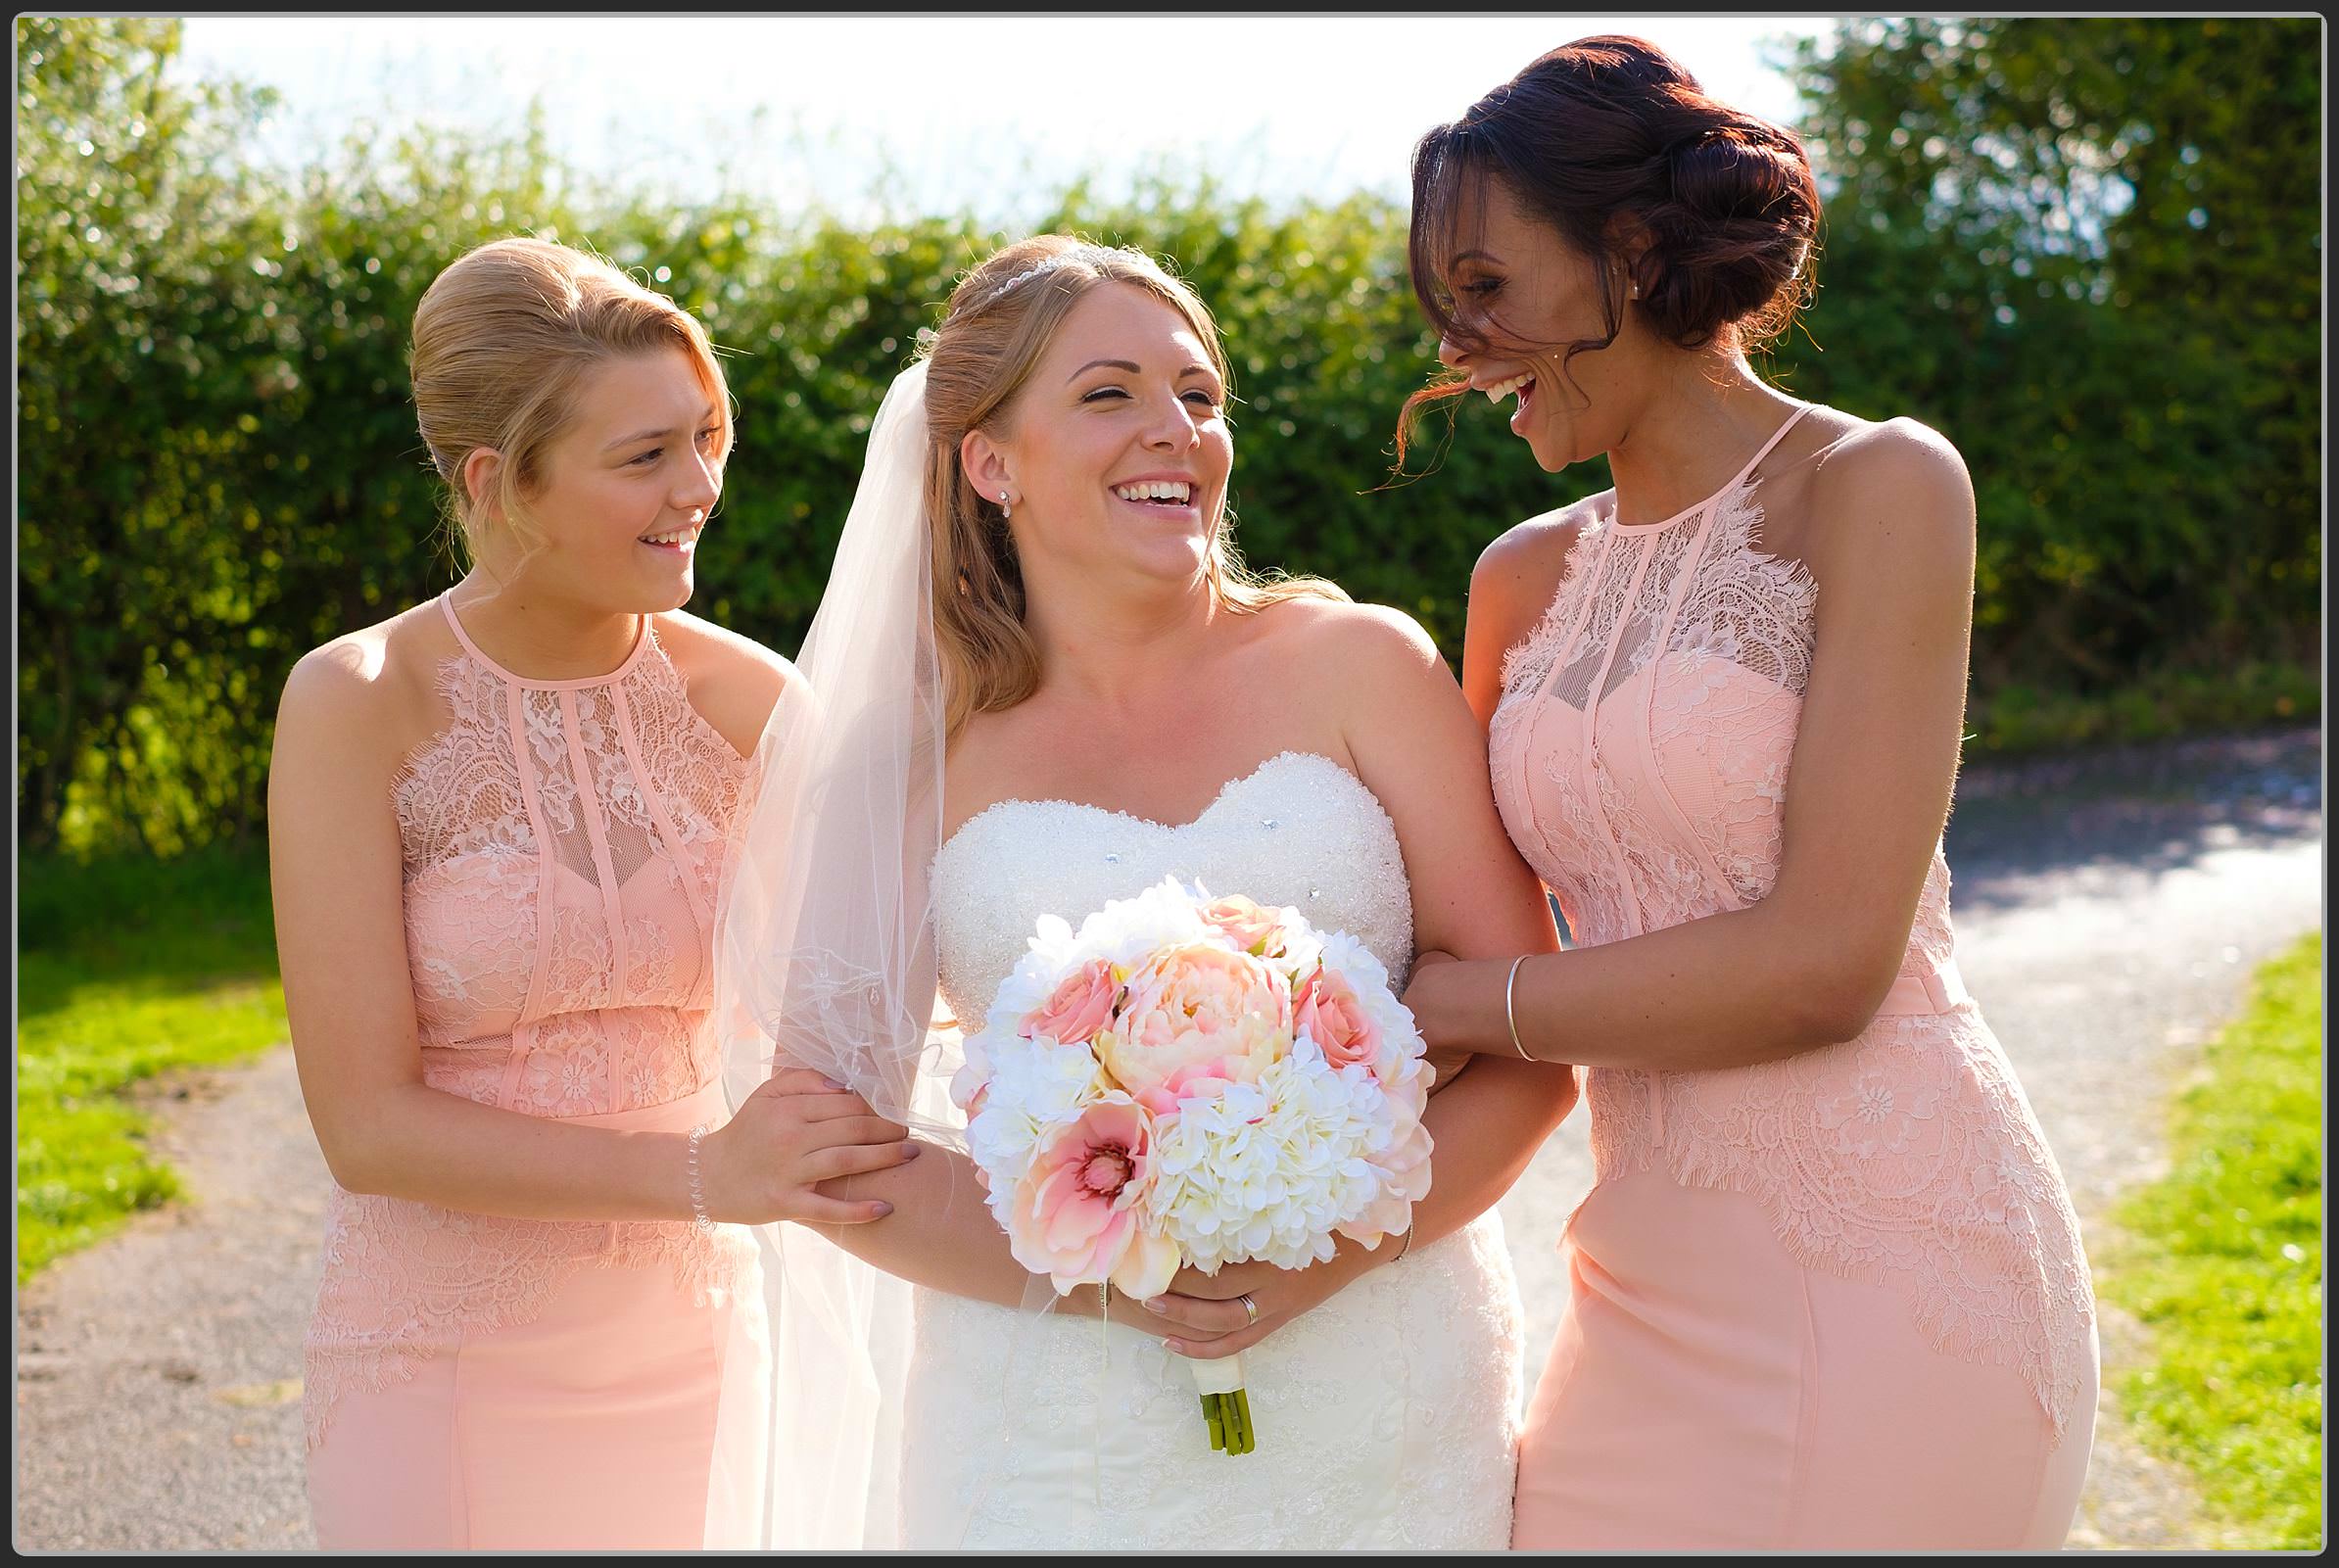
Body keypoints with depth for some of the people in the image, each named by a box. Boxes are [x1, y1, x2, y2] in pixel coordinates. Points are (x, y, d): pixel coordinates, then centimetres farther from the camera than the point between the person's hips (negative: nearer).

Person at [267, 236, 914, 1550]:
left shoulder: (743, 696, -5)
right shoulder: (359, 705, -13)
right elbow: (367, 1123, -16)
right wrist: (702, 1174, -25)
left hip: (696, 1344, 3)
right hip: (449, 1366, -3)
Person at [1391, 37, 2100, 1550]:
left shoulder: (1877, 486, -7)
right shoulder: (1528, 577, 10)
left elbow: (1827, 958, -15)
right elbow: (1482, 917, 13)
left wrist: (1431, 1007, -12)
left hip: (1882, 1252, -5)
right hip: (1656, 1279, 6)